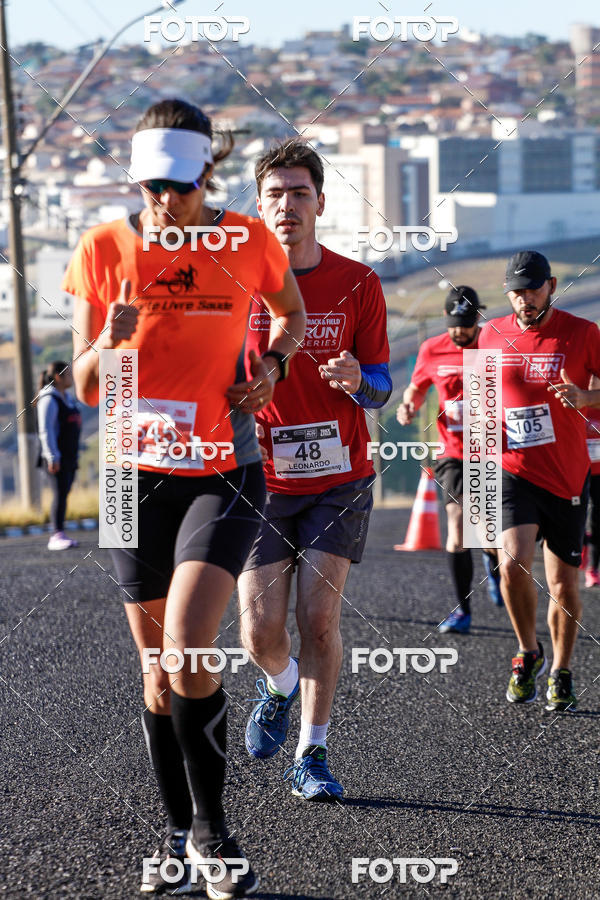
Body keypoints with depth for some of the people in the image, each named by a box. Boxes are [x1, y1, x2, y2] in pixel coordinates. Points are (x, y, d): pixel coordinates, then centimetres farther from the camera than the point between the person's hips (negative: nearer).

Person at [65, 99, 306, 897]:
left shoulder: (249, 244, -5)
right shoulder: (105, 249, -3)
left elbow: (292, 313, 18)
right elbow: (85, 387, -1)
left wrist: (269, 367, -1)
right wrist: (108, 343, -22)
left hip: (223, 473, -2)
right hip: (138, 475, 2)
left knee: (187, 650, -18)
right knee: (159, 668, 9)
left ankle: (211, 830, -2)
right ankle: (179, 833, 23)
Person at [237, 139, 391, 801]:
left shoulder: (357, 284, -1)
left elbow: (380, 387, 3)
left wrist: (358, 381, -20)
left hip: (338, 478, 0)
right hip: (261, 479, 0)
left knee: (319, 618, -7)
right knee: (260, 633, -3)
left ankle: (312, 755, 7)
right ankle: (280, 686, 32)